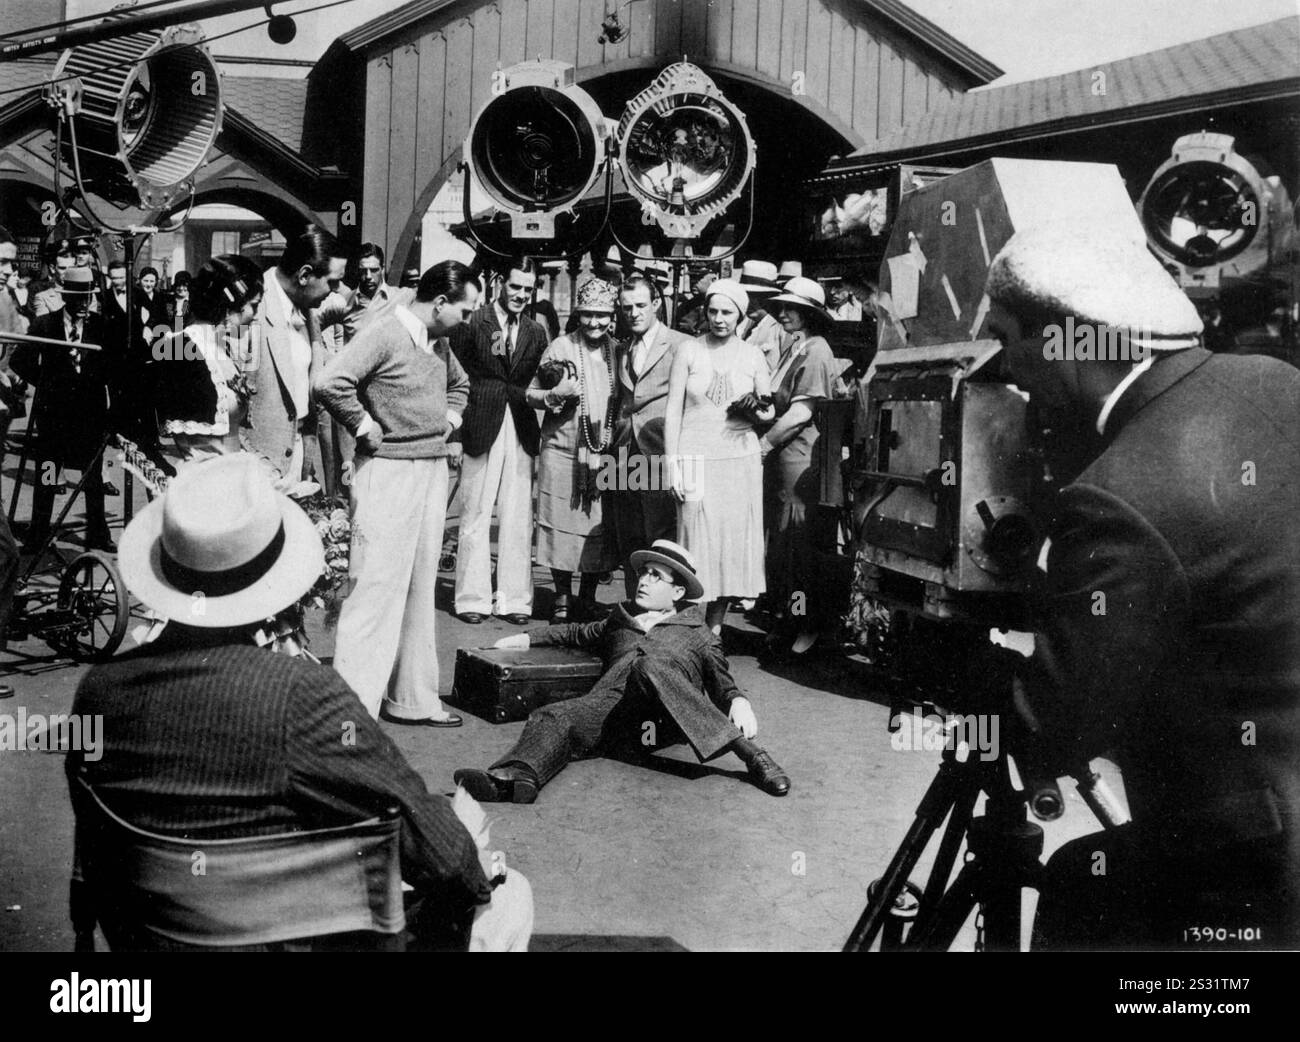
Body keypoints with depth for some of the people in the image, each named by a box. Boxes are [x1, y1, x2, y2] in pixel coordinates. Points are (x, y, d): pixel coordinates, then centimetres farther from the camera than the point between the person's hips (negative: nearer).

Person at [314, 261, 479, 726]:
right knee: (377, 587, -8)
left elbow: (459, 383, 35)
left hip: (433, 469, 9)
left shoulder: (437, 342, 14)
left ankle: (412, 698, 20)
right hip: (389, 470, -9)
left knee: (420, 587, 12)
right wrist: (365, 427, -15)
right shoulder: (385, 334, -13)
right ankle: (354, 703, -3)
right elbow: (328, 382, -25)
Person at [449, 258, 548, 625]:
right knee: (475, 518, 1)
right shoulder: (471, 324, -1)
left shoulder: (535, 334, 14)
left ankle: (514, 600, 10)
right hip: (481, 430, -4)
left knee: (519, 521, 3)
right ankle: (472, 599, 9)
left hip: (521, 433, 4)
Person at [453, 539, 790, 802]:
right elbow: (578, 633, 50)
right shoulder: (620, 620, 37)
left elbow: (721, 684, 17)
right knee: (553, 717, -25)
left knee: (651, 667, -37)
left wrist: (738, 702, -5)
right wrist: (527, 638, 38)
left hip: (666, 714, -3)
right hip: (612, 706, 3)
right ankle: (518, 777, -57)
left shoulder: (696, 633, 27)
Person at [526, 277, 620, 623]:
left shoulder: (618, 351, 7)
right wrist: (556, 394, -15)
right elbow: (532, 395, 4)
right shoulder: (561, 347, -1)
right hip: (562, 453, -2)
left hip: (605, 453, 2)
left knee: (599, 529, 4)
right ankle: (562, 599, 16)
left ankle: (587, 599, 18)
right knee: (562, 526, 1)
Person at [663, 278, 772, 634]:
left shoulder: (753, 355, 8)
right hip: (696, 460, -2)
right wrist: (673, 466, -5)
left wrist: (759, 411, -11)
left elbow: (769, 412, 14)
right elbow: (673, 411, 1)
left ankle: (715, 628, 13)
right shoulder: (688, 351, 3)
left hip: (740, 460, 2)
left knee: (733, 544, 2)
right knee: (699, 544, -4)